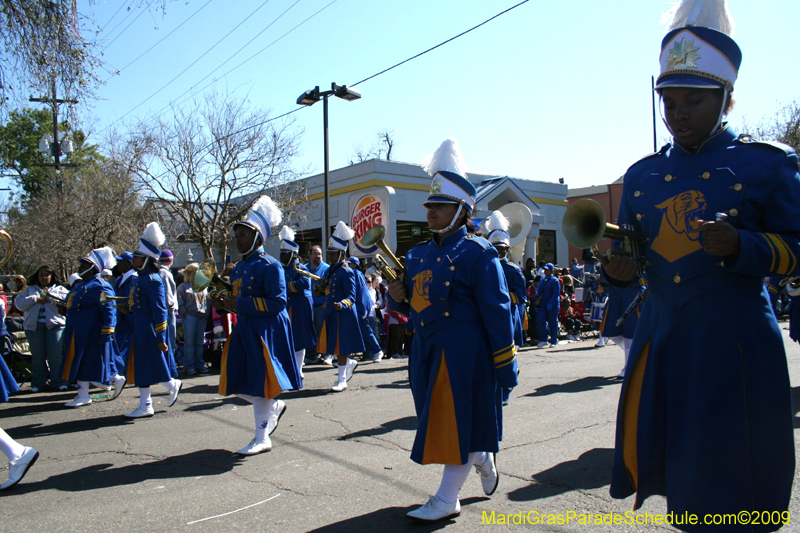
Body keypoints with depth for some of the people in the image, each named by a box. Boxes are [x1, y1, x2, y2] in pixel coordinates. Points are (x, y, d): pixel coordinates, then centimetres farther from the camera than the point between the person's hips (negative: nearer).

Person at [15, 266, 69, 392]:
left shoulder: (59, 289, 15)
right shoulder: (30, 289, 20)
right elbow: (18, 303, 5)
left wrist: (50, 296, -8)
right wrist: (35, 299, -7)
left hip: (54, 325, -2)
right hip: (34, 326, 2)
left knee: (55, 355, -5)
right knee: (38, 356, 4)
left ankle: (58, 382, 2)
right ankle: (38, 383, 13)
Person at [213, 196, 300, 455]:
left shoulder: (270, 266, -12)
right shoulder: (238, 268, 14)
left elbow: (277, 302, -20)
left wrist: (240, 304, -22)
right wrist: (224, 303, 0)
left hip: (266, 333, -8)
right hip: (243, 331, 8)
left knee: (259, 384, -1)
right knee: (238, 384, 9)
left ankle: (262, 439, 14)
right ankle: (276, 405, 35)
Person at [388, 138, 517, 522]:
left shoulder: (477, 252, -9)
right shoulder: (418, 255, 12)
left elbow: (497, 311, -10)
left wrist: (505, 367, -11)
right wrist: (398, 297, -4)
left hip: (463, 351, -7)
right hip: (425, 348, 8)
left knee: (458, 421, 0)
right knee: (441, 421, 16)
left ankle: (447, 499, 16)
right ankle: (484, 461, 43)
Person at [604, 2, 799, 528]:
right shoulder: (642, 175, 10)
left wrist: (740, 246, -20)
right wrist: (617, 268, -6)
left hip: (735, 339, -4)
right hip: (660, 332, 4)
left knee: (729, 472, 2)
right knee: (646, 444, 9)